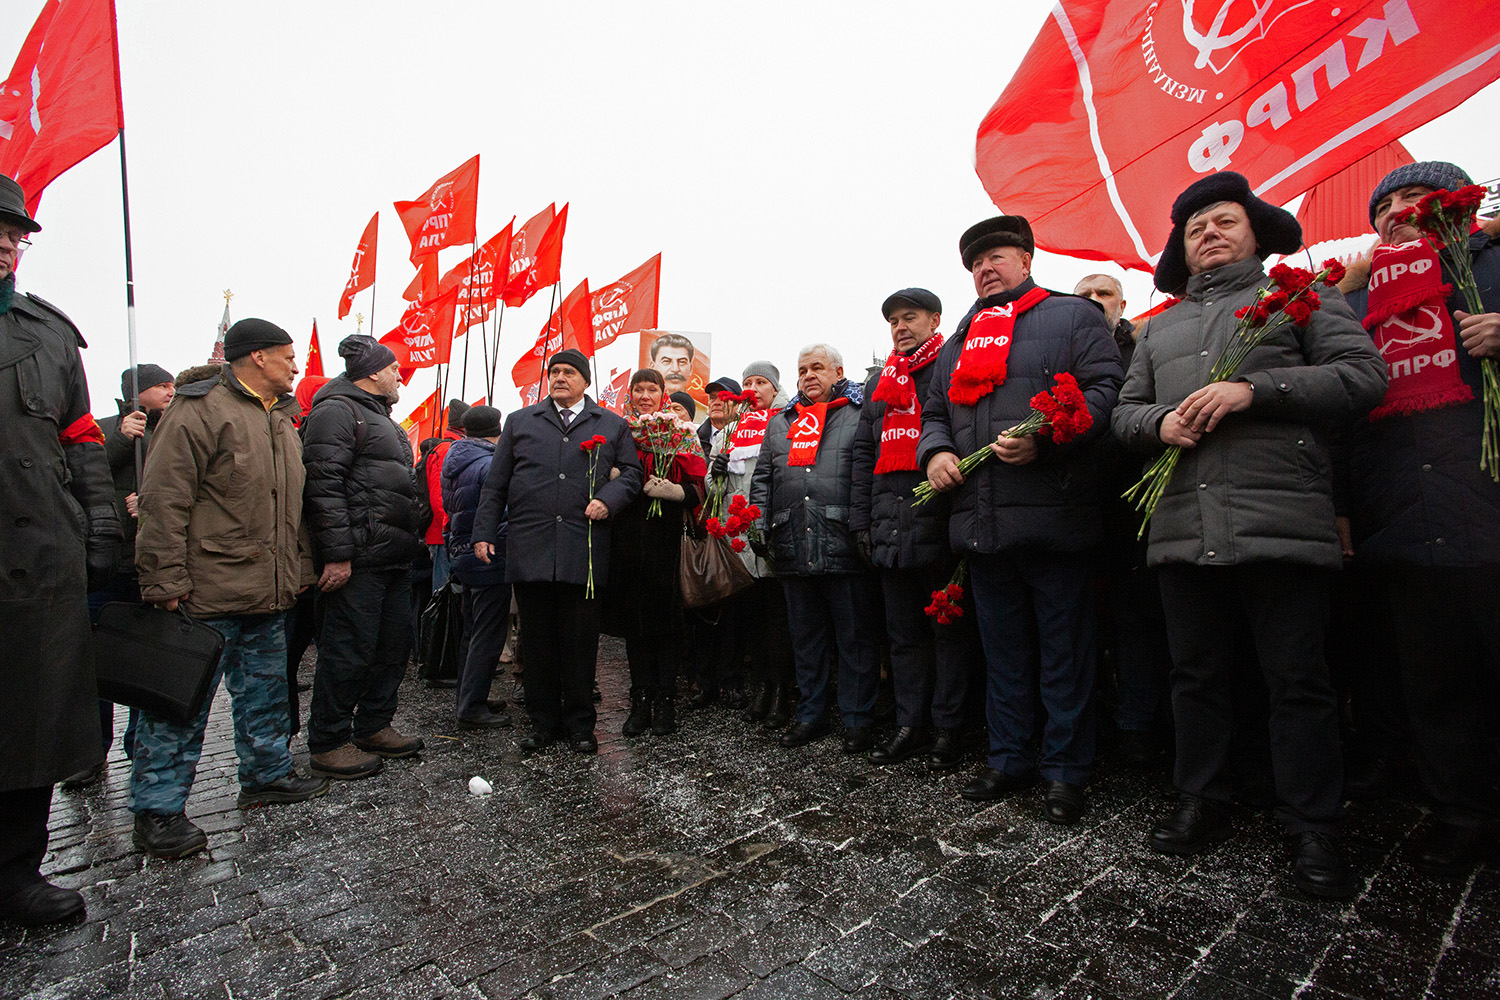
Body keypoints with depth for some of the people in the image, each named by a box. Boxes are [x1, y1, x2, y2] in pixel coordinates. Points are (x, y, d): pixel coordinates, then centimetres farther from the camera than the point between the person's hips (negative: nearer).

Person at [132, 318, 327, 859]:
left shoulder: (282, 419, 16)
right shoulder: (199, 412, -11)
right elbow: (164, 501, -15)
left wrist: (300, 569, 19)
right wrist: (166, 582, -17)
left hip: (269, 592, 8)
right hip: (208, 592, -8)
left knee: (265, 692, 18)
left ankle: (267, 774, 32)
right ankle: (157, 810, 13)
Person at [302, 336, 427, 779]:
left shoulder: (379, 416, 25)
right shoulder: (337, 411, -8)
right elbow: (324, 485, -17)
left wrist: (411, 541, 23)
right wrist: (337, 554, -22)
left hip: (392, 558, 10)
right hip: (358, 558, -10)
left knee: (395, 643, 13)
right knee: (350, 649, -3)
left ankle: (374, 726, 27)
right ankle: (328, 743, 10)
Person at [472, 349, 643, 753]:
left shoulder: (612, 425, 13)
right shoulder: (520, 422, 16)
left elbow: (631, 473, 12)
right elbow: (495, 484, 15)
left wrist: (608, 499, -7)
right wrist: (484, 532, 8)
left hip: (584, 551, -1)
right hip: (529, 549, 2)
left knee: (580, 640, 2)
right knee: (537, 640, 7)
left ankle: (579, 725, 16)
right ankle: (543, 722, 21)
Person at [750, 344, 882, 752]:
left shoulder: (861, 414, 6)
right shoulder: (779, 424, 21)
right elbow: (763, 478, 20)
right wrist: (758, 523, 6)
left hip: (844, 547, -5)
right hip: (794, 549, 5)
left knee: (854, 637, 3)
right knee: (806, 637, 13)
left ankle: (858, 719, 15)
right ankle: (811, 714, 25)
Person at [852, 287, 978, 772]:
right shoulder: (880, 382, 20)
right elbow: (863, 453, 19)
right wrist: (861, 519, 12)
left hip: (939, 526, -6)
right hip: (890, 528, 6)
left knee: (949, 631, 3)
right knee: (903, 633, 11)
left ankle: (946, 729, 14)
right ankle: (910, 726, 21)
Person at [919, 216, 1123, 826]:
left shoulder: (1072, 316, 5)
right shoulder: (959, 341, 22)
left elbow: (1105, 391, -7)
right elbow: (935, 412, 22)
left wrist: (1044, 439, -21)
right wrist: (935, 451, 1)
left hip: (1053, 518, -5)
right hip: (982, 523, 6)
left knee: (1063, 654, 4)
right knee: (1003, 653, 15)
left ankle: (1066, 770, 19)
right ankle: (1009, 760, 29)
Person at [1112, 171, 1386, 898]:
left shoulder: (1303, 297, 12)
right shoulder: (1161, 327, 24)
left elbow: (1363, 375, -1)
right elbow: (1123, 410, 19)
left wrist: (1252, 389, -12)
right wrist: (1160, 422, -4)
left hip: (1281, 524, -3)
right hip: (1184, 529, 4)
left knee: (1298, 679, 2)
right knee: (1197, 674, 10)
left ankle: (1312, 827, 17)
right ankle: (1202, 804, 25)